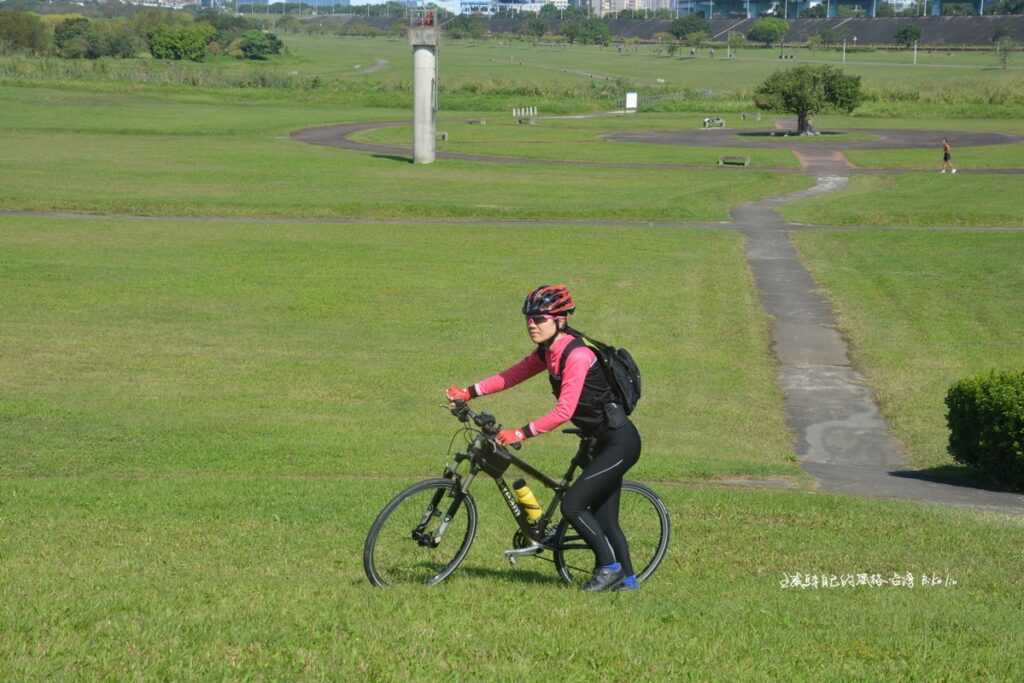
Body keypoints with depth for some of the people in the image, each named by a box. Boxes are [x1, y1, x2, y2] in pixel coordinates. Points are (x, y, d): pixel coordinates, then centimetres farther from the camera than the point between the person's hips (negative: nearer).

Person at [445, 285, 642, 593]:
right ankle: (626, 579, 18)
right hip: (606, 441, 9)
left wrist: (521, 433, -28)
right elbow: (512, 375, 9)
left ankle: (609, 567, 0)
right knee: (603, 518, 11)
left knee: (572, 505, -10)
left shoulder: (577, 355, -22)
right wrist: (469, 392, -1)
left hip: (620, 442, -9)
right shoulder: (547, 353, 6)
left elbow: (563, 411, -28)